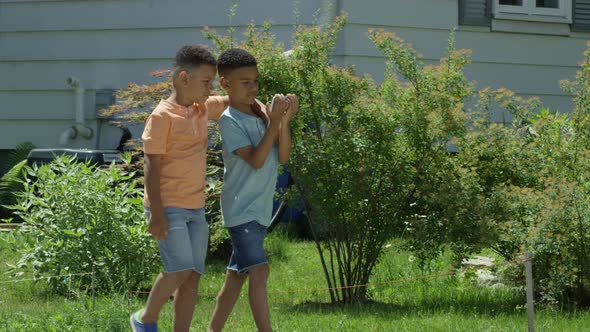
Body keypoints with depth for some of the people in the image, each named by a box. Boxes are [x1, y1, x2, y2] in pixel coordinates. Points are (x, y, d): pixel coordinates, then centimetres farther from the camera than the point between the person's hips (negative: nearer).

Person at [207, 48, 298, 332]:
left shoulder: (261, 115, 8)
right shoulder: (230, 120, -12)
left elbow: (283, 157, 1)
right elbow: (256, 159, -21)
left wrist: (285, 121, -11)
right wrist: (274, 122, -23)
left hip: (260, 210, 7)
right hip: (241, 210, -7)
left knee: (236, 275, 13)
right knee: (259, 270, -17)